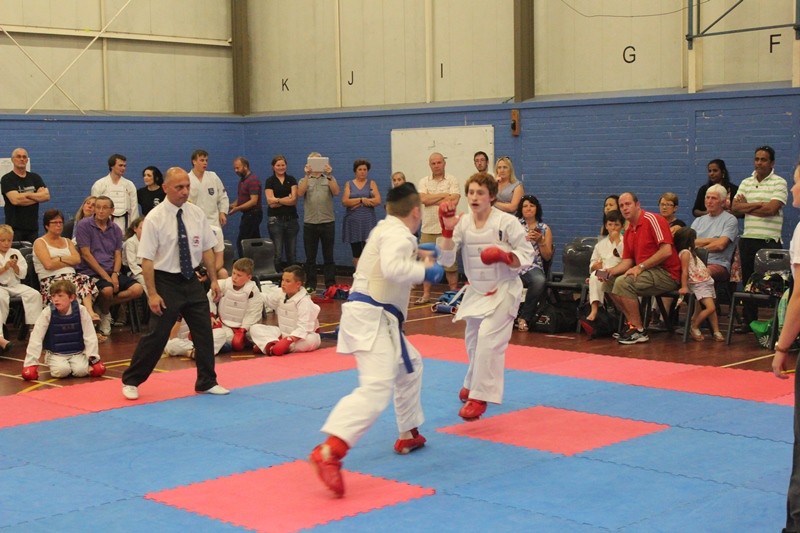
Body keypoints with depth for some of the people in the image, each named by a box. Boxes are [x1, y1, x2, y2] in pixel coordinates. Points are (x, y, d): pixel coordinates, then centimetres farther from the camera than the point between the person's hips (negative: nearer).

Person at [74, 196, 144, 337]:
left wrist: (115, 274, -12)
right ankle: (105, 314, -1)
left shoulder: (115, 229, 13)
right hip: (90, 272, -5)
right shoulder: (84, 225, -3)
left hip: (112, 273, 5)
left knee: (137, 289, -17)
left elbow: (118, 255, 9)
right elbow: (86, 254, -8)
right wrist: (105, 276, -14)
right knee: (107, 289, -35)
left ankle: (105, 304, 1)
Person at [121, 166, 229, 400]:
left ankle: (207, 382, 25)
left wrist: (213, 279, 4)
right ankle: (130, 381, 15)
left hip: (191, 281, 5)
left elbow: (207, 249, 8)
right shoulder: (155, 219, -13)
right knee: (157, 335, -2)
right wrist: (152, 294, -16)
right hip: (166, 282, -5)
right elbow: (147, 260, -13)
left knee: (204, 332, 9)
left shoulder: (196, 214, 1)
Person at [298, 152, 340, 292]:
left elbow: (336, 192, -9)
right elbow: (300, 193, -10)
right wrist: (307, 175, -19)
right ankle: (310, 285, 12)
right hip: (309, 224, 1)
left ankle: (330, 285, 7)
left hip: (327, 223, -1)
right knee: (310, 257, 6)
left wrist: (329, 175, -20)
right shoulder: (304, 180, 10)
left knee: (328, 256, 3)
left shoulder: (329, 179, 9)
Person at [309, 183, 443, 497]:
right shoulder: (398, 234, -11)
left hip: (377, 318, 11)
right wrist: (424, 271, -17)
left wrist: (418, 258, 36)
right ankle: (329, 452, -38)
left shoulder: (388, 229, 18)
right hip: (371, 318, -11)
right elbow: (392, 268, -30)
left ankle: (408, 435, 39)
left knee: (410, 366, 30)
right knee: (376, 388, -24)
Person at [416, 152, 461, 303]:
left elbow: (453, 200, -14)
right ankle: (426, 294, 16)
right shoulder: (424, 181, 9)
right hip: (428, 228, 3)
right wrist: (443, 195, -9)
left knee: (450, 262, 2)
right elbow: (423, 199, -8)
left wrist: (431, 200, -10)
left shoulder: (452, 180, 1)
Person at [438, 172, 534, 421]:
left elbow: (527, 257, -12)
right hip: (476, 291, 6)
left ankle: (479, 397, -13)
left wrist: (503, 256, -29)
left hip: (503, 290, -5)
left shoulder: (507, 222, -16)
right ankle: (474, 383, 47)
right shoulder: (463, 223, -5)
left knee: (488, 340, -20)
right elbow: (445, 259, -10)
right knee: (473, 340, 20)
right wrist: (448, 229, -22)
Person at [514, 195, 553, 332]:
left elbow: (548, 257, 12)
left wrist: (540, 241, -4)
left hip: (534, 267, 1)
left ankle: (524, 317, -17)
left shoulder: (544, 229, 13)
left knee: (539, 280, -36)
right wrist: (524, 239, -10)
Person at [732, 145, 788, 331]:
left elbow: (771, 209, -16)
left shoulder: (779, 183, -3)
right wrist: (759, 204, -10)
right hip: (748, 239, 5)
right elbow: (735, 207, 1)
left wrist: (747, 207, -5)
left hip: (769, 241, -5)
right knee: (748, 281, 10)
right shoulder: (746, 183, 13)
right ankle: (749, 321, 18)